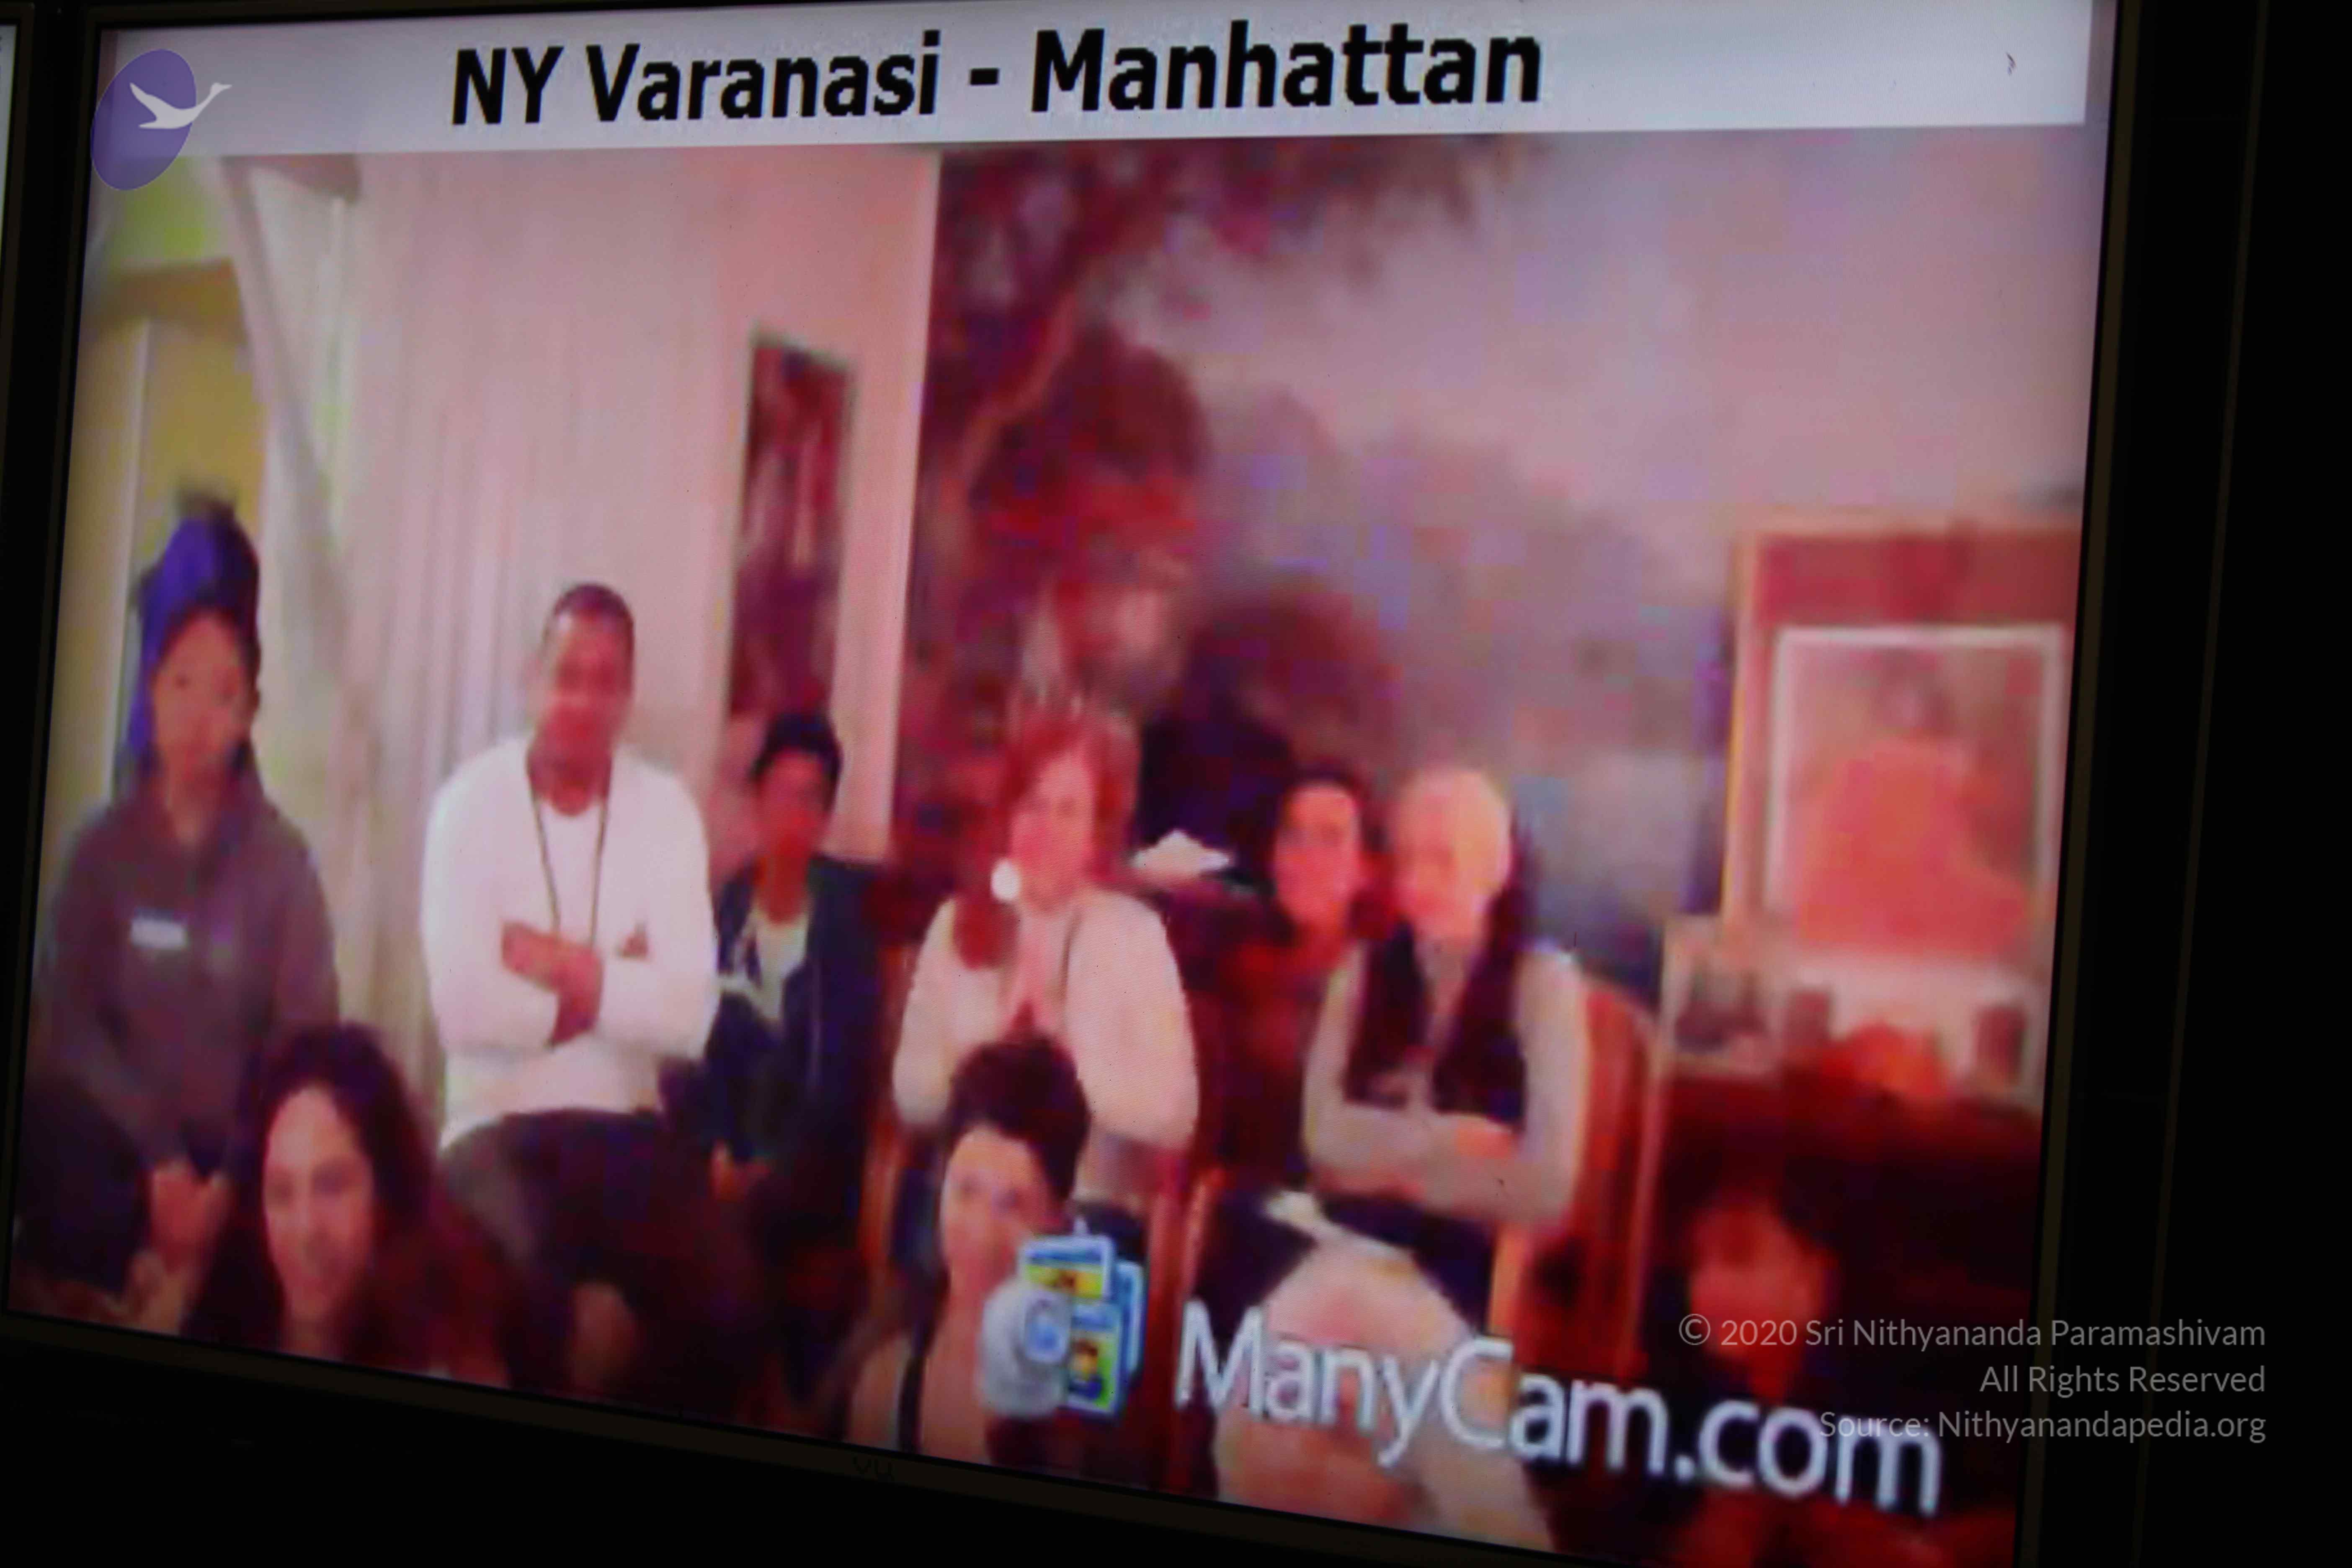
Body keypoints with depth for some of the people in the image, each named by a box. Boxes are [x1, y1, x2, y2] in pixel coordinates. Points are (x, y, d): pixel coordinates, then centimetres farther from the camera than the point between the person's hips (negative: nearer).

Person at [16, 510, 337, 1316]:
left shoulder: (282, 860, 1)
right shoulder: (103, 847, 6)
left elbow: (305, 1042, -4)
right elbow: (66, 1021, -3)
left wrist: (231, 1182, -18)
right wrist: (159, 1161, -16)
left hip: (235, 1151, -1)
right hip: (112, 1140, 1)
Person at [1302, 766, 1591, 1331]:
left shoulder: (1544, 978, 0)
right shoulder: (1362, 971, 12)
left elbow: (1545, 1184, -9)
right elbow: (1325, 1133, -1)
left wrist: (1389, 1157, -2)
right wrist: (1451, 1138, -11)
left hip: (1475, 1259, -3)